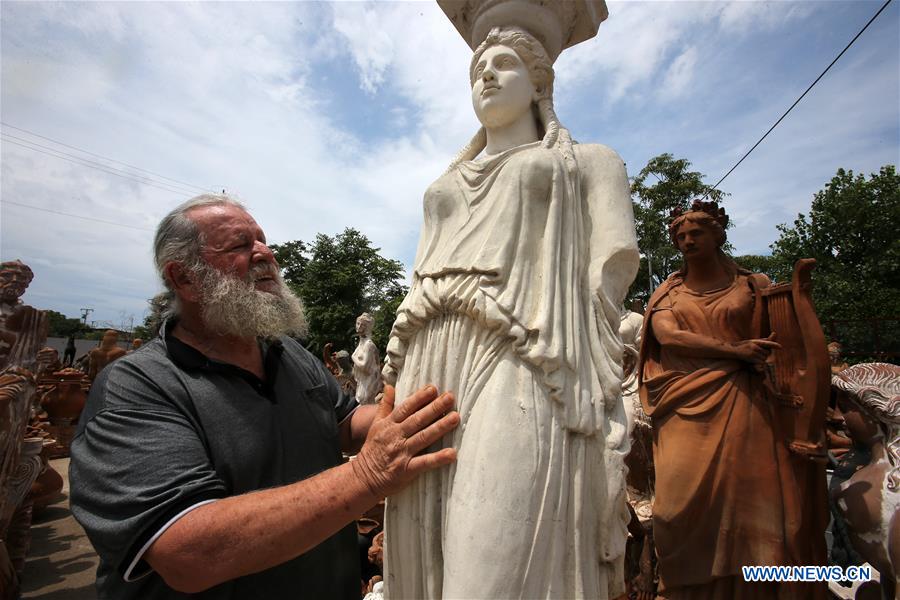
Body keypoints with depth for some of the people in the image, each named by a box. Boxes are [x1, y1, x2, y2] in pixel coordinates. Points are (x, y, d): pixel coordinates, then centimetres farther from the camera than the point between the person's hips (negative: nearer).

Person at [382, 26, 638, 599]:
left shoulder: (588, 160, 19)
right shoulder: (447, 185, 31)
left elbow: (614, 262, 5)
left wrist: (566, 336, -5)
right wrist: (402, 373, 12)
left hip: (523, 363, -5)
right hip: (429, 367, 6)